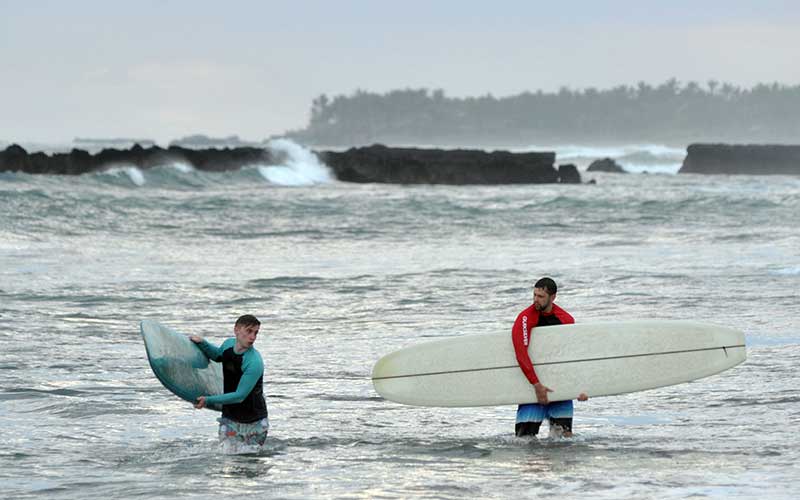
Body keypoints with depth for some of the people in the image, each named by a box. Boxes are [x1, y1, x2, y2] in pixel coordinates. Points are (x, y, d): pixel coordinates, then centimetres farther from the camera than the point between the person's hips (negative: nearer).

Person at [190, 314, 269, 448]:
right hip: (230, 420, 4)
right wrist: (203, 343, 6)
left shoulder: (255, 362, -25)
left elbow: (240, 396, -26)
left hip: (254, 423, -4)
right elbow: (218, 355, 23)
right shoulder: (229, 344, -3)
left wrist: (209, 400, -28)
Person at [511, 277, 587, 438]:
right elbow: (521, 354, -21)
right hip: (532, 385, -3)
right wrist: (537, 385, -25)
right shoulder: (526, 318, -11)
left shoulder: (566, 320, 2)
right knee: (525, 438, -9)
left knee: (566, 437, -4)